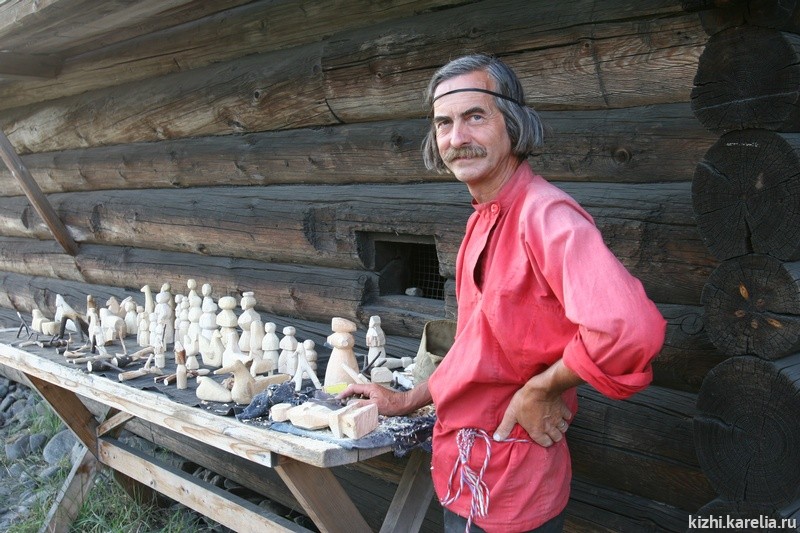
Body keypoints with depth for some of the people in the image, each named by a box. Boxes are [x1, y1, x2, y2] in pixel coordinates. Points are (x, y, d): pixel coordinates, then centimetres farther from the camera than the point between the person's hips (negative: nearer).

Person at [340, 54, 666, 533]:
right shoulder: (484, 221, 7)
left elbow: (631, 328, -39)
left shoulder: (545, 215, -24)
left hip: (507, 486, -8)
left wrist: (540, 390, -25)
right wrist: (408, 401, 15)